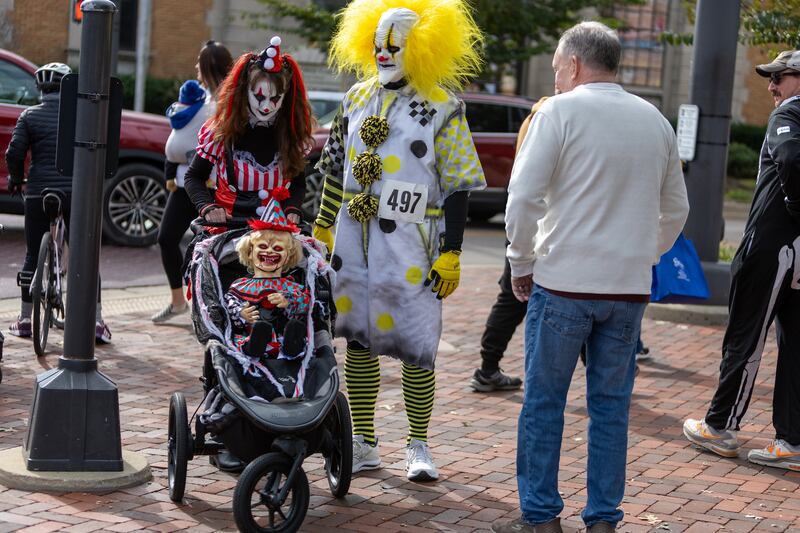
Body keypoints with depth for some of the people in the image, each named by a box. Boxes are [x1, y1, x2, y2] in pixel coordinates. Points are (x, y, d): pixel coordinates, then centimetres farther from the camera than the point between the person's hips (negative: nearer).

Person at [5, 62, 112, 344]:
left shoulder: (30, 115, 1)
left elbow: (14, 153, -5)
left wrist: (15, 179, 12)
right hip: (76, 191, 0)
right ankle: (97, 323, 1)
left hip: (39, 193, 0)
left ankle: (24, 320, 18)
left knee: (33, 256, 12)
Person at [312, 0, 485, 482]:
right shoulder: (358, 99, 12)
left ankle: (418, 446, 14)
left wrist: (451, 253, -9)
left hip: (409, 243, -5)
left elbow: (457, 187, -5)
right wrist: (322, 227, 18)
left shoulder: (442, 108, -5)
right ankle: (364, 444, 19)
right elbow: (337, 168, 20)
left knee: (415, 349, -2)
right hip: (353, 239, 5)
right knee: (357, 341, 8)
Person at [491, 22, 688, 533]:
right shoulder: (656, 121, 10)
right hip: (630, 289, 5)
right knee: (611, 405, 11)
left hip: (563, 283, -4)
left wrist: (521, 263, 2)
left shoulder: (560, 112, -5)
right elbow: (676, 210, 17)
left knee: (544, 403, 6)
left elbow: (524, 197, -10)